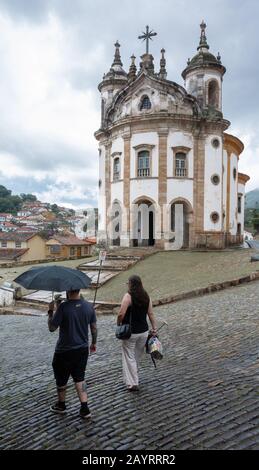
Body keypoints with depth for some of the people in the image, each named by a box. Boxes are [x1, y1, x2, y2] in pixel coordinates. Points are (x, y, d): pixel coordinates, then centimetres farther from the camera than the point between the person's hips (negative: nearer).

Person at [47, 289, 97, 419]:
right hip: (82, 350, 4)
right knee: (80, 378, 19)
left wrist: (51, 311, -2)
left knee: (61, 379, 18)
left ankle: (61, 405, 38)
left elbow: (51, 328, -15)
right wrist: (94, 343, 18)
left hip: (64, 351, -4)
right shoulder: (89, 306, -6)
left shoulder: (63, 307, -22)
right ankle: (85, 409, 17)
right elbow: (94, 328, 3)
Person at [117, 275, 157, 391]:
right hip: (144, 331, 6)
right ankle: (133, 377, 40)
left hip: (130, 332, -6)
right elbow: (150, 314, 4)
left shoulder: (128, 296, -16)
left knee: (129, 357, 6)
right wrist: (154, 328, 9)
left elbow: (121, 314, -23)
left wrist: (118, 324, -5)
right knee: (137, 355, 22)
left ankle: (132, 383, 7)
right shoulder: (146, 297, 2)